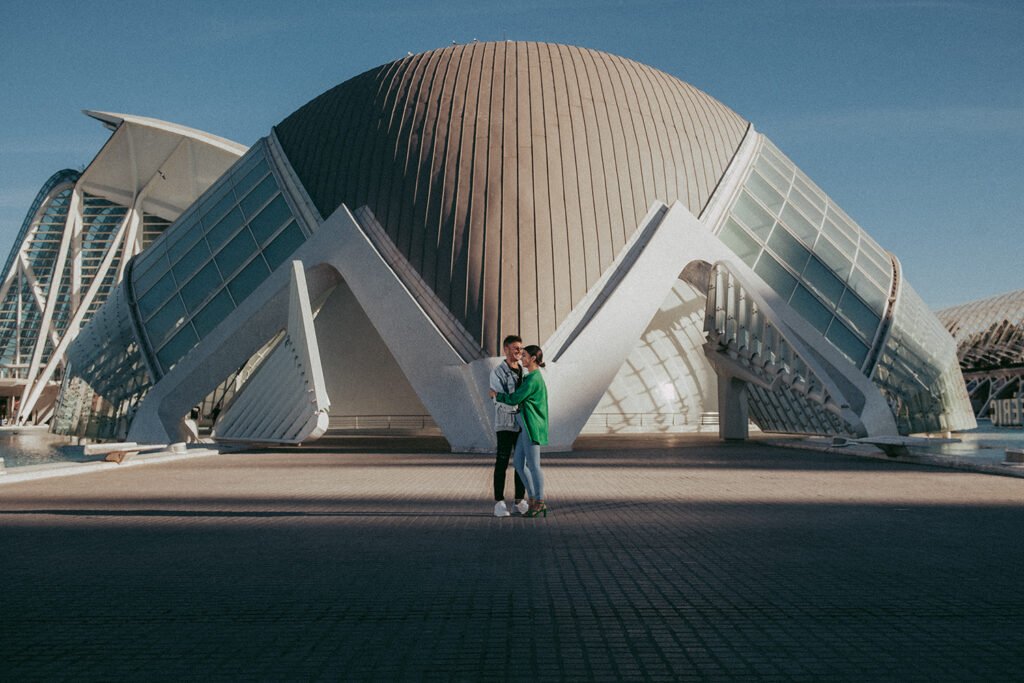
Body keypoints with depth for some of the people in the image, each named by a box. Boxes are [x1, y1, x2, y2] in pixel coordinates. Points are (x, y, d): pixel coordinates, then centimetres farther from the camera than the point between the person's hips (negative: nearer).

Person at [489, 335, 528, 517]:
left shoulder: (524, 370, 12)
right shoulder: (497, 373, -8)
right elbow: (502, 401, -16)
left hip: (522, 424, 6)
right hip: (505, 424, -6)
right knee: (502, 463, -3)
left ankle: (520, 502, 13)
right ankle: (499, 503, 3)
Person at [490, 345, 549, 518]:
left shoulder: (533, 379, -14)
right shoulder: (534, 377, 17)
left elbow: (515, 399, -14)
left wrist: (496, 395, 1)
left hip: (532, 427, -10)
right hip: (526, 427, 10)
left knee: (533, 465, -3)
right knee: (519, 463, 10)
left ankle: (539, 502, 6)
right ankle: (533, 500, 15)